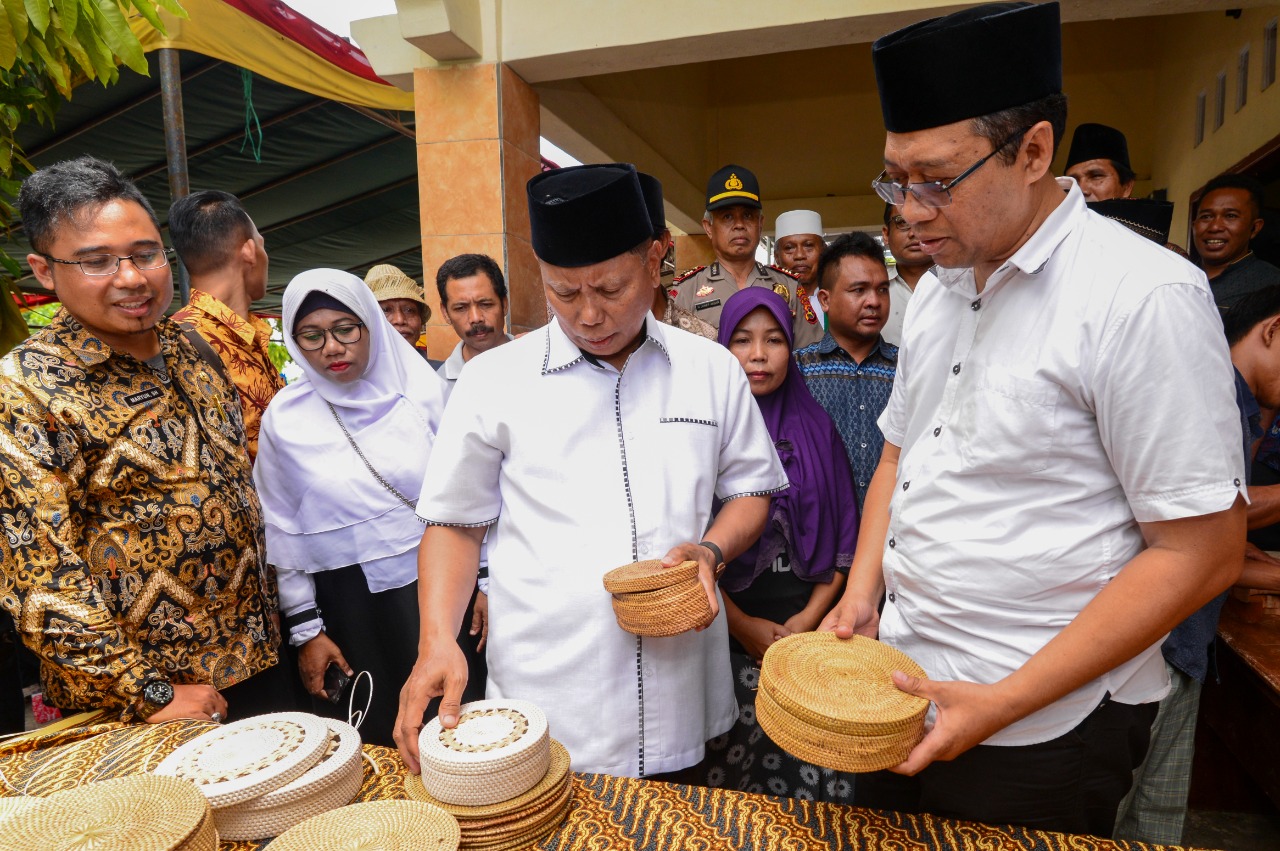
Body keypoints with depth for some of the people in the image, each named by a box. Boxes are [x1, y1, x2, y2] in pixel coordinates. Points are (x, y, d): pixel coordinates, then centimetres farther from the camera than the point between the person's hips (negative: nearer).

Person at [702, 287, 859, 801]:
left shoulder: (816, 427, 6)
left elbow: (845, 536, 6)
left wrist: (812, 616, -4)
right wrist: (742, 624, -8)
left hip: (808, 629, 2)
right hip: (727, 630, -2)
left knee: (814, 778, 3)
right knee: (729, 777, 3)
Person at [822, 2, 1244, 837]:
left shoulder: (1145, 295, -18)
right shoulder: (936, 292, 3)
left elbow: (1202, 551, -18)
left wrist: (1004, 703, -20)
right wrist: (861, 594, 0)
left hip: (1043, 733, -6)